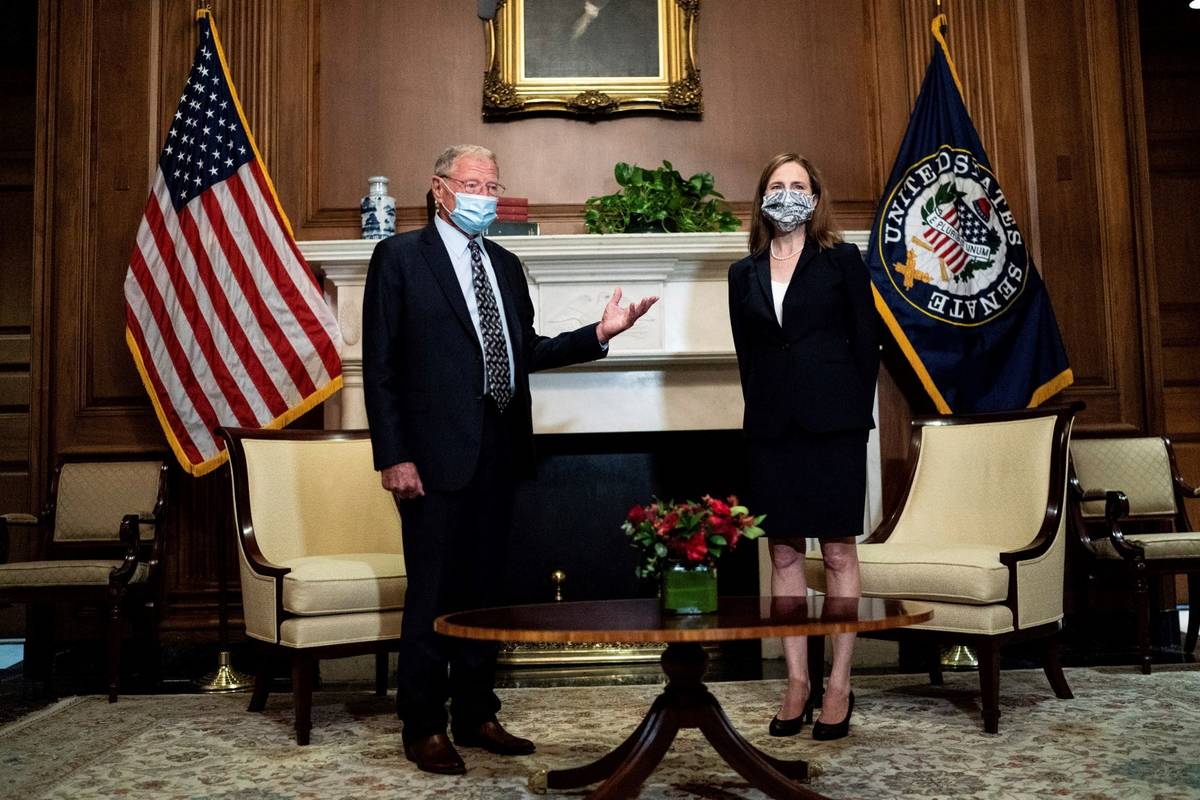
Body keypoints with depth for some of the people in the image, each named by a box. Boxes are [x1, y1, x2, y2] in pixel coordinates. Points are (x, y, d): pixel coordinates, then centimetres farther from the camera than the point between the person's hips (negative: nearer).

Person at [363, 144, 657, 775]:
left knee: (483, 588, 14)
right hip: (436, 453, -6)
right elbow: (380, 365, -7)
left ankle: (476, 716, 26)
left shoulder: (506, 265, 16)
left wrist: (599, 334, 4)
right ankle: (423, 728, 15)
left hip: (498, 451, 6)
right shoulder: (400, 257, -2)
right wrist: (393, 456, -13)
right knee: (431, 593, 1)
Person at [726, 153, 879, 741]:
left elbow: (866, 343, 2)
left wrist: (856, 415, -3)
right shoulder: (745, 274, 13)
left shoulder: (842, 261, 4)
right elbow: (746, 355, 13)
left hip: (831, 423, -3)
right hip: (771, 427, 3)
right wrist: (764, 412, 5)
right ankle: (796, 682, 14)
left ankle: (839, 686, 8)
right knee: (783, 554, 5)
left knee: (838, 552, 0)